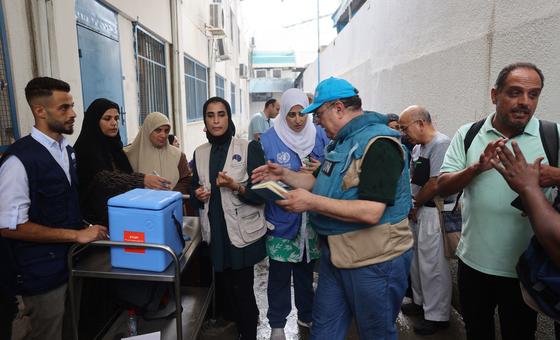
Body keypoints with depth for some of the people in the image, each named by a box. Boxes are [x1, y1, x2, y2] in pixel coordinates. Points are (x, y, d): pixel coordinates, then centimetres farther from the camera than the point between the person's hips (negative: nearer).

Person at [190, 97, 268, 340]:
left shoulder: (249, 147, -6)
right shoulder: (200, 153, 8)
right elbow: (195, 193, 18)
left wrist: (237, 187, -26)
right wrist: (197, 196, -4)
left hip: (242, 233, -4)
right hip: (215, 234, 5)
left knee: (242, 291, 1)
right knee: (225, 290, 14)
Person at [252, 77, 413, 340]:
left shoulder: (378, 144, -21)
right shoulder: (340, 142, 10)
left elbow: (371, 212, -29)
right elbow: (324, 183, 19)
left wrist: (311, 202, -26)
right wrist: (285, 175, 7)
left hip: (374, 261, -8)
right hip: (335, 253, 9)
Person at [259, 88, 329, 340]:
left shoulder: (320, 137, 2)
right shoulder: (268, 140, -8)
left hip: (311, 218, 3)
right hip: (281, 221, -3)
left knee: (306, 270, 20)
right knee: (279, 274, 9)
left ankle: (306, 315, 42)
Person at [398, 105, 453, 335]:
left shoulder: (441, 144, -17)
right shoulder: (417, 147, 12)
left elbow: (435, 184, -21)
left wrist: (414, 203, -8)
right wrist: (410, 205, 4)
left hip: (434, 212, -9)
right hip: (417, 211, 9)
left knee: (432, 264, 0)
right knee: (417, 260, 19)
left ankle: (437, 316, 15)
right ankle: (421, 302, 37)